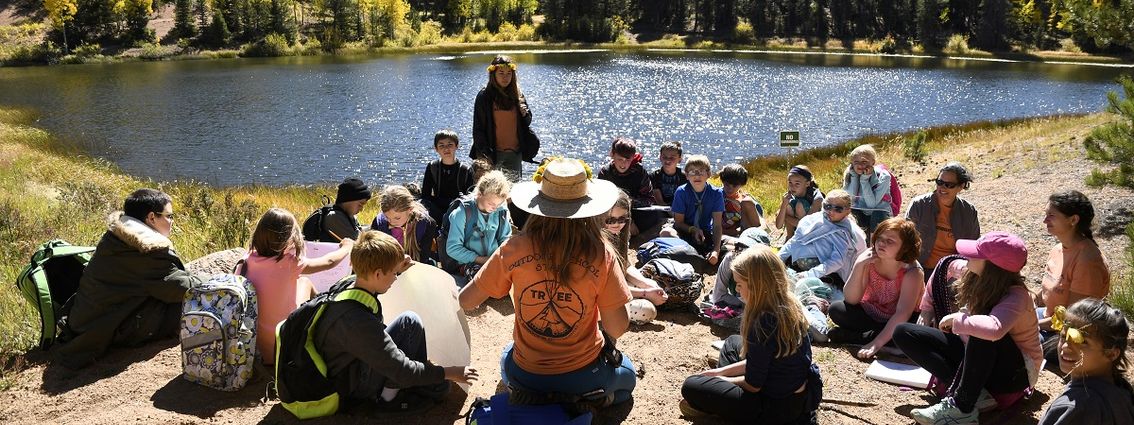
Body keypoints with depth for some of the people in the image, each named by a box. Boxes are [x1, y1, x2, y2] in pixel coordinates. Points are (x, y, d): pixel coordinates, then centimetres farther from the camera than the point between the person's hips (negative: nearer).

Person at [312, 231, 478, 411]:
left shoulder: (351, 282, -9)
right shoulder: (357, 322, -36)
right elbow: (402, 371, -29)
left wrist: (395, 270, 9)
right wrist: (449, 372, -18)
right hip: (354, 387, -8)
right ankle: (389, 394, -7)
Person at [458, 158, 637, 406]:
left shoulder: (515, 249, -17)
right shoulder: (600, 254, -20)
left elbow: (465, 302, -9)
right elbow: (618, 327, -17)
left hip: (525, 376, 3)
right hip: (584, 376, -2)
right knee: (626, 373, 33)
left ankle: (532, 398, 13)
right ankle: (592, 400, 5)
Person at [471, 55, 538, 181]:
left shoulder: (517, 95, 8)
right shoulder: (484, 96, -5)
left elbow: (527, 123, 17)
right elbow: (478, 127, -5)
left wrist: (525, 115, -6)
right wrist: (484, 153, -12)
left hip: (515, 152, 4)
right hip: (492, 153, -4)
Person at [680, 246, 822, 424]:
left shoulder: (763, 323, -28)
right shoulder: (790, 304, -2)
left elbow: (753, 384, -17)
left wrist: (722, 379, 1)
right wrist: (722, 372, 12)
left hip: (779, 409, -9)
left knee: (692, 387, -8)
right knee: (733, 343, 26)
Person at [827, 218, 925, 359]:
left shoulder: (912, 272, -23)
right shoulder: (869, 259, -13)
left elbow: (902, 313, -33)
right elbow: (851, 300, -15)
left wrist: (876, 344, -43)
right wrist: (858, 266, -29)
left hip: (899, 323, -2)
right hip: (869, 314, 3)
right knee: (835, 309, -20)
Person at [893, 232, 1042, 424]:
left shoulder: (1016, 296, -29)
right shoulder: (977, 279, -11)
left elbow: (994, 329, -51)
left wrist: (956, 320, -34)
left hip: (1014, 373, -7)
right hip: (977, 357, 7)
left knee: (983, 334, -40)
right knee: (904, 333, -5)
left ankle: (961, 408, -24)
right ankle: (974, 391, -14)